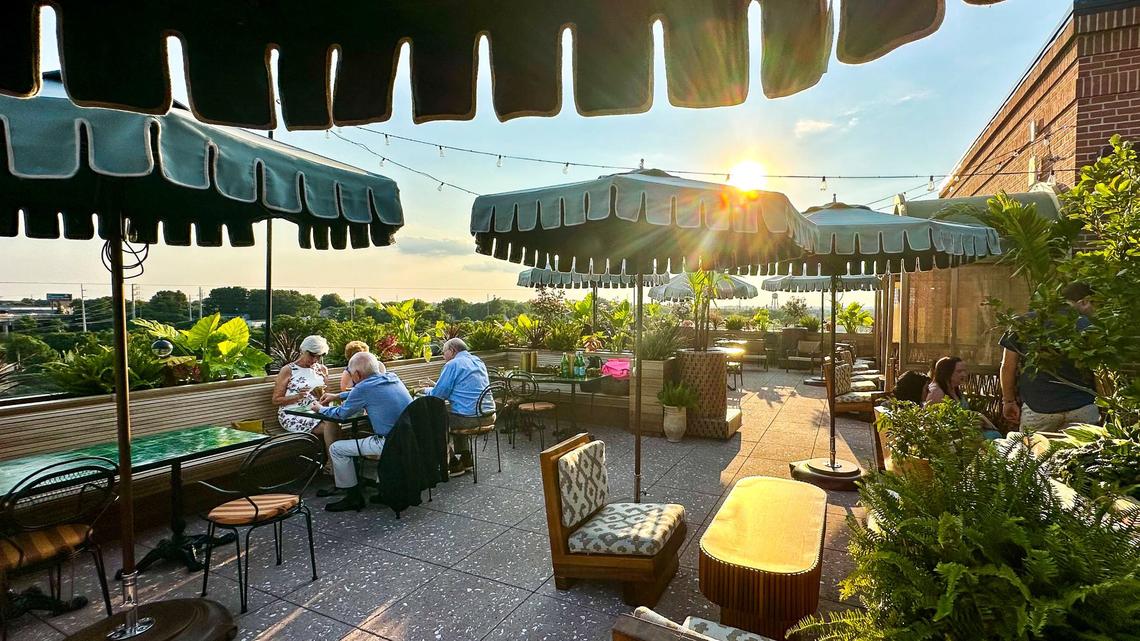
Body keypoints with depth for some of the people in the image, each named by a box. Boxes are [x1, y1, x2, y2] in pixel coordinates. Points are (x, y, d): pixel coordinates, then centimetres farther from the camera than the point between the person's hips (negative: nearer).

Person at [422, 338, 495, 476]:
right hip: (489, 415, 8)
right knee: (456, 416, 33)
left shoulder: (453, 364, -8)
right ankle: (465, 459, 34)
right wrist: (436, 386, 29)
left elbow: (438, 394, -9)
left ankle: (454, 464, 17)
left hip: (469, 418, -8)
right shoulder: (478, 361, 17)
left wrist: (427, 389, 14)